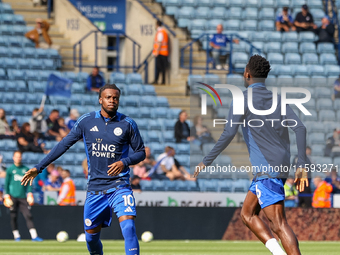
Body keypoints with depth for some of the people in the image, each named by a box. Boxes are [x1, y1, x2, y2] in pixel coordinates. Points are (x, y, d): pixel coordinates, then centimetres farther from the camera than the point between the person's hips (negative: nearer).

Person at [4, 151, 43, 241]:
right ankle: (16, 235, 11)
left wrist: (29, 194, -1)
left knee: (28, 215, -7)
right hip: (13, 196, -1)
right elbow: (6, 183, 6)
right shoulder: (10, 169, 5)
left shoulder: (26, 169, 11)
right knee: (13, 217, 0)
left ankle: (34, 236, -13)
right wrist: (6, 196, -2)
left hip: (23, 197, 1)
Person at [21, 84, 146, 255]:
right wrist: (39, 167, 7)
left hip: (119, 186, -2)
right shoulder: (86, 121, 2)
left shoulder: (127, 124, -1)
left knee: (128, 227, -22)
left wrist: (124, 162, -15)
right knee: (91, 235, 6)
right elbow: (64, 145, 8)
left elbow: (141, 152, 6)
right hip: (95, 188, 2)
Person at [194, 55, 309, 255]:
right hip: (281, 167, 7)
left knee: (279, 223, -13)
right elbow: (300, 128, 4)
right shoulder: (278, 100, 15)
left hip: (266, 169, -7)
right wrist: (302, 165, 5)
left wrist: (207, 162, -5)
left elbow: (228, 135, -12)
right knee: (247, 214, 10)